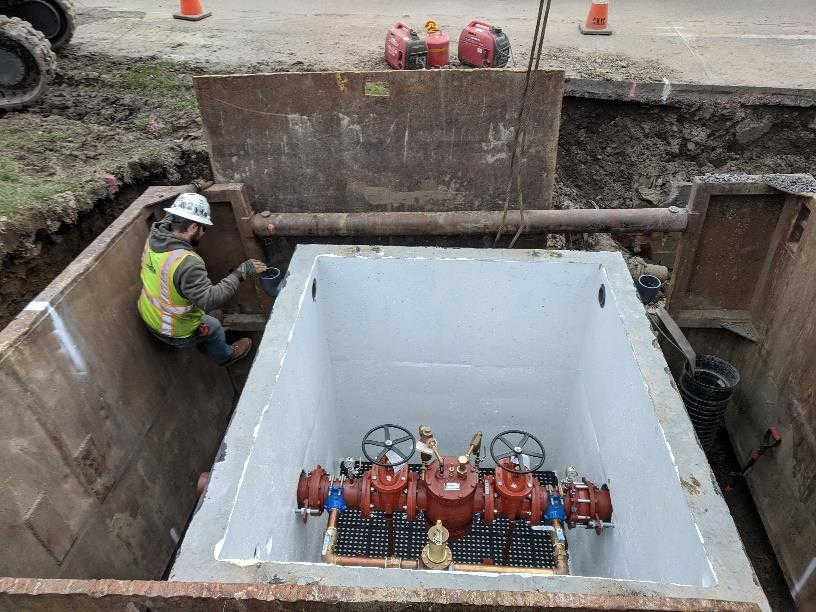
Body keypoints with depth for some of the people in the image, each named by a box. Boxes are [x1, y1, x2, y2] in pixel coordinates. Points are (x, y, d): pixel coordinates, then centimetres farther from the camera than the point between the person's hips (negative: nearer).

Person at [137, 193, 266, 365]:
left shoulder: (153, 237, -12)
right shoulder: (187, 263, -38)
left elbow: (166, 220, 10)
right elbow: (211, 300, -39)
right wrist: (240, 273, -35)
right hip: (176, 335, -7)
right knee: (214, 326, 21)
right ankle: (224, 356, 49)